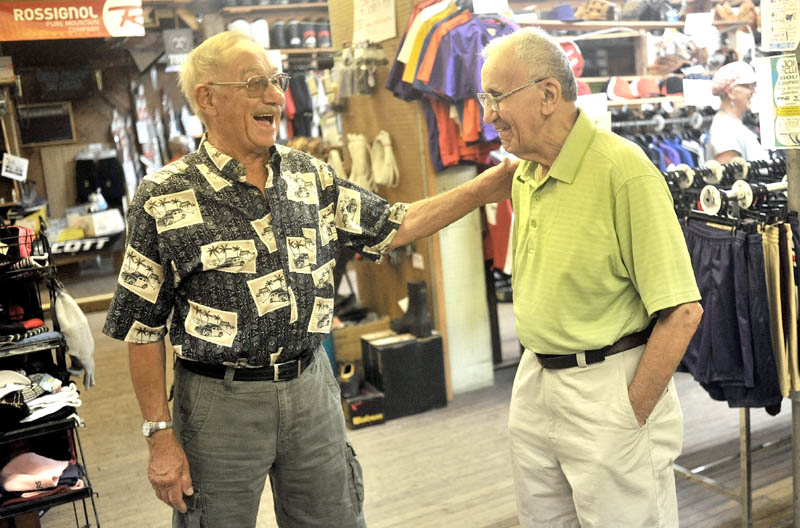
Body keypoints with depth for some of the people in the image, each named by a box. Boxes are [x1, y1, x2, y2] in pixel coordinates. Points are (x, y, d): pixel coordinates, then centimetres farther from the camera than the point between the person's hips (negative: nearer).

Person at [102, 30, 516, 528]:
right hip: (222, 400, -4)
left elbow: (393, 226, 8)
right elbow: (143, 328, -7)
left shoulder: (309, 175, 3)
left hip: (312, 388, 4)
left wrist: (488, 186, 2)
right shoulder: (164, 199, -9)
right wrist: (161, 436, -8)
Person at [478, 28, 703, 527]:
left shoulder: (623, 170, -19)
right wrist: (539, 375, 13)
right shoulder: (524, 175, 7)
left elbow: (682, 311, -20)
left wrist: (632, 413, -16)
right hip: (536, 378, 8)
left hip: (609, 386, -7)